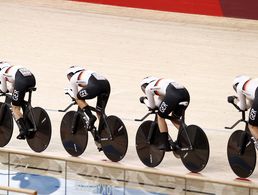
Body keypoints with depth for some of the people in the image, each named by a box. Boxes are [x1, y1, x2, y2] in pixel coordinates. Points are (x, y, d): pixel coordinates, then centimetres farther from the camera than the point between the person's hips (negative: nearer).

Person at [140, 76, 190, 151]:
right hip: (185, 93, 7)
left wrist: (144, 100, 44)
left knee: (161, 116, 13)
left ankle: (164, 144, 12)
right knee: (174, 118, 26)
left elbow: (152, 106, 28)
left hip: (173, 94, -7)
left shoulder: (148, 88, 20)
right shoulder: (161, 83, 40)